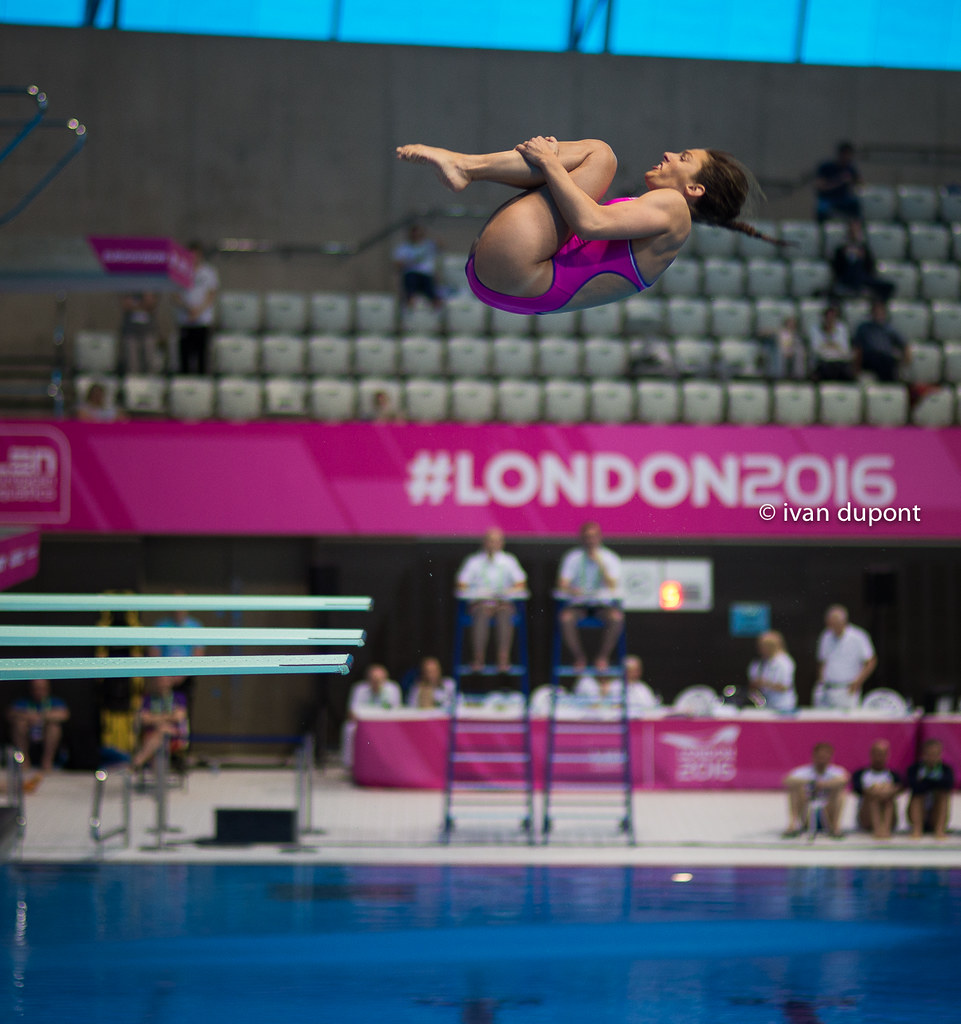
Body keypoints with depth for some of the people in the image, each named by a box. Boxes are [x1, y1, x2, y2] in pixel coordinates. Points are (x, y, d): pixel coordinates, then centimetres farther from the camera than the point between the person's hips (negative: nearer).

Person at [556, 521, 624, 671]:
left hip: (603, 603, 0)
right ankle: (579, 657, -14)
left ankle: (603, 656, -13)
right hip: (578, 603, 0)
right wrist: (571, 590, -29)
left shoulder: (610, 558, 1)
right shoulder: (573, 558, 3)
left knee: (616, 618, -33)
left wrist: (600, 563, -19)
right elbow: (562, 584, -6)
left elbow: (613, 586, -12)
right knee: (566, 618, -33)